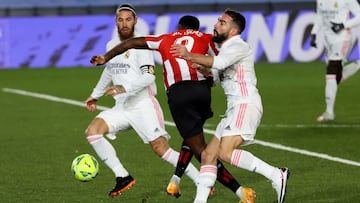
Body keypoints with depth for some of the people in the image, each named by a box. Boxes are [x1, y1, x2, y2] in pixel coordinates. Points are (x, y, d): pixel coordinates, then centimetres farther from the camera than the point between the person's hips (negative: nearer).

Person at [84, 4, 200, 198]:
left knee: (160, 148, -15)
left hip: (144, 105, -7)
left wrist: (125, 88, -32)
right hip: (122, 107, 7)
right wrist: (96, 95, 38)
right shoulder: (111, 45, 12)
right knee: (92, 131, -13)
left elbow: (148, 76, -20)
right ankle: (123, 177, -8)